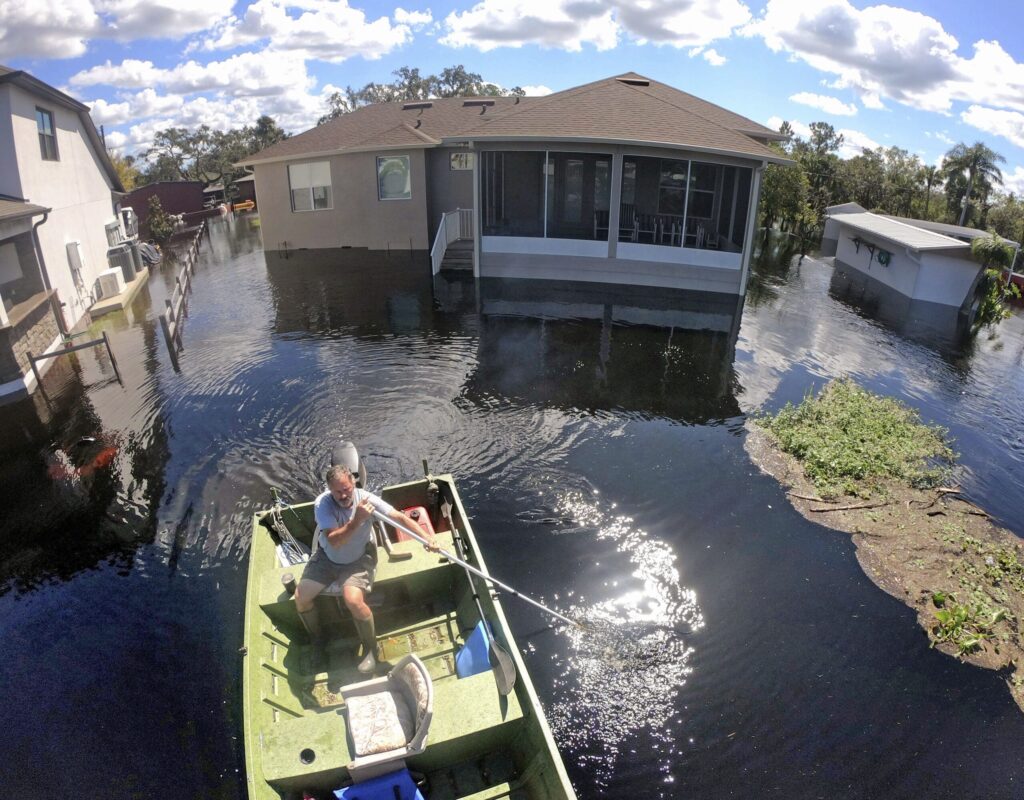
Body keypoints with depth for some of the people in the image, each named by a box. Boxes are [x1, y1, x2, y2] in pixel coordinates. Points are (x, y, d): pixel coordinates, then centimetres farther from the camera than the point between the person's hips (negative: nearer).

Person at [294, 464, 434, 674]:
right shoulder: (322, 504, -24)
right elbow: (334, 541, -32)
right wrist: (357, 520, -46)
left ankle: (370, 649, 0)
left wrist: (425, 535, -39)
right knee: (300, 597, -7)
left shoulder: (365, 498, -23)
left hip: (359, 559, -2)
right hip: (327, 557, 3)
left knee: (353, 600, -26)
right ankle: (317, 642, 22)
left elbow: (400, 517, -26)